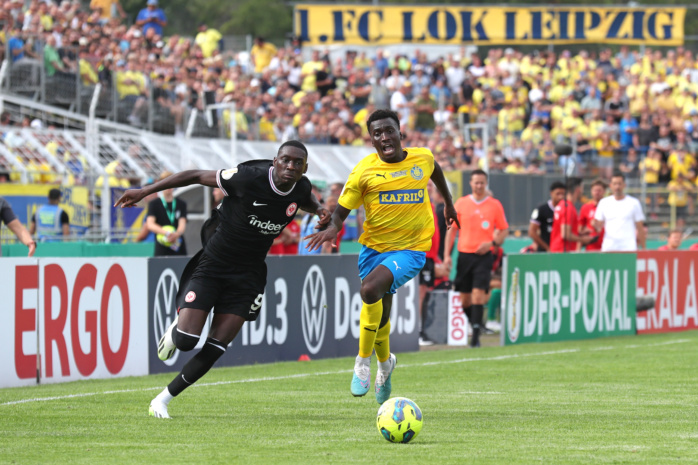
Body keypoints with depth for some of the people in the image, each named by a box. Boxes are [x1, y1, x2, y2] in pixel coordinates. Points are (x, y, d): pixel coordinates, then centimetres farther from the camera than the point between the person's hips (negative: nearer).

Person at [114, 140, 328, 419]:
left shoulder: (301, 189, -5)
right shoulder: (248, 177, -22)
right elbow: (196, 176, -13)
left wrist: (319, 210, -1)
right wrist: (144, 192, -14)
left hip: (246, 275, 4)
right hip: (212, 263, -4)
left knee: (215, 349, -5)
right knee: (186, 340, -15)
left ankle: (163, 400, 11)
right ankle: (176, 328, 24)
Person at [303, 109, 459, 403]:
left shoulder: (423, 159, -4)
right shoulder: (364, 171, -9)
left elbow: (435, 170, 21)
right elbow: (342, 210, -5)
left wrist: (448, 203, 32)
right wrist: (333, 227, -27)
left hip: (410, 249, -2)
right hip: (374, 246, 2)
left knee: (370, 289, -28)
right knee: (380, 316, 12)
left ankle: (364, 360, -11)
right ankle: (385, 362, 45)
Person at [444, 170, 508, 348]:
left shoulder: (495, 205, 3)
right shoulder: (461, 203, 7)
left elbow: (504, 230, 8)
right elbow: (452, 229, 10)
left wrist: (492, 243, -11)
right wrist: (447, 254, 3)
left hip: (483, 255, -2)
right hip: (464, 254, 2)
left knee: (478, 295, -14)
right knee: (464, 298, 5)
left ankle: (476, 336, -14)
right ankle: (475, 325, 29)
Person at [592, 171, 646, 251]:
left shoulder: (634, 203, 4)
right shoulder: (604, 203, 9)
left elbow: (640, 229, 7)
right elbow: (599, 226, 10)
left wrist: (643, 248, 3)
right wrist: (595, 224, -14)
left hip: (628, 248, -2)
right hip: (608, 248, 2)